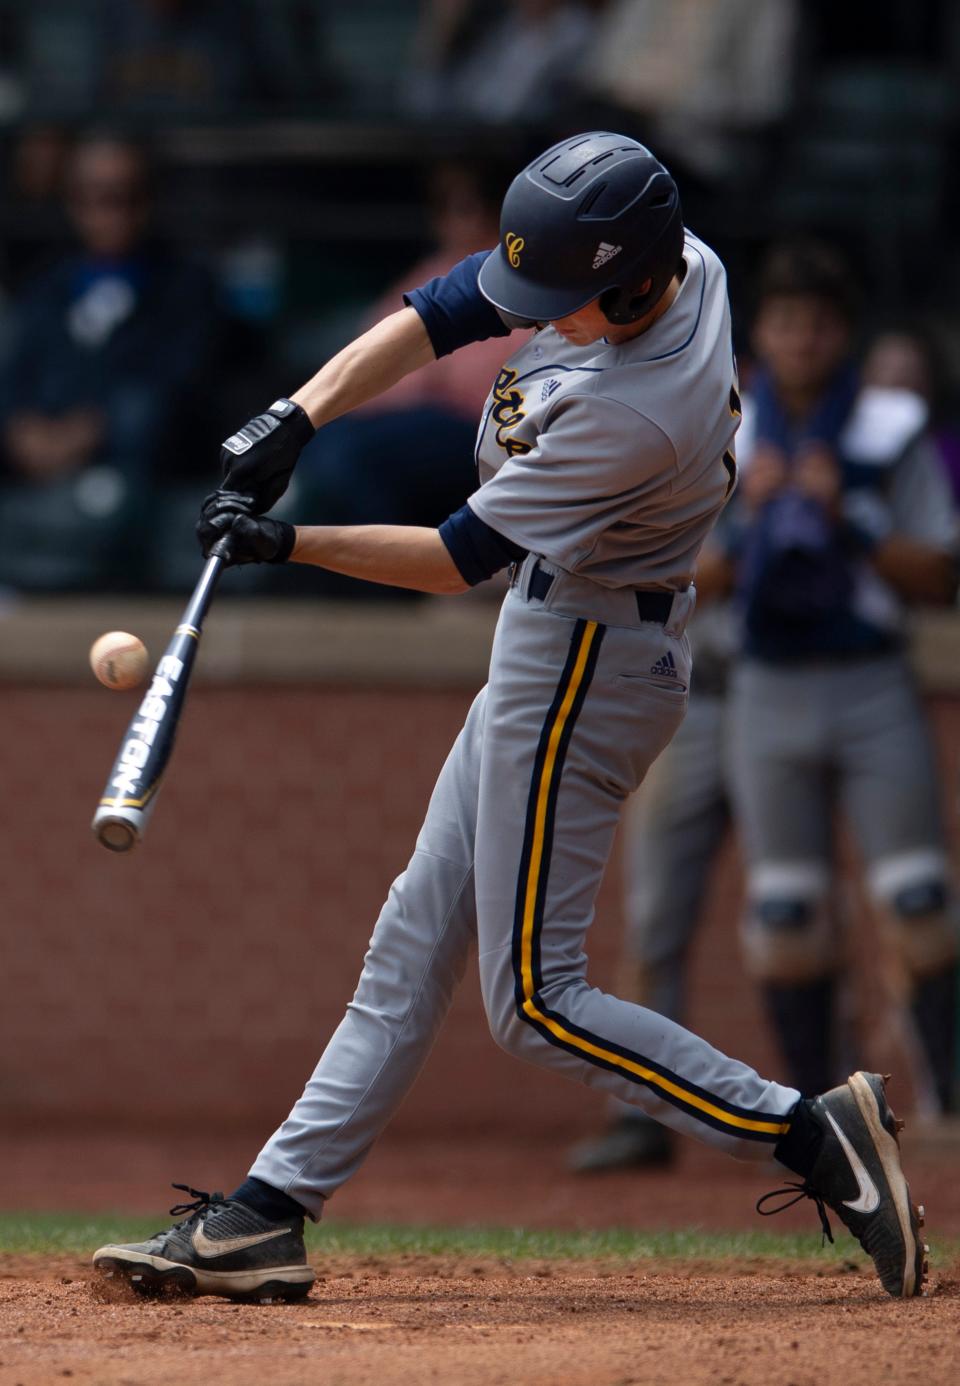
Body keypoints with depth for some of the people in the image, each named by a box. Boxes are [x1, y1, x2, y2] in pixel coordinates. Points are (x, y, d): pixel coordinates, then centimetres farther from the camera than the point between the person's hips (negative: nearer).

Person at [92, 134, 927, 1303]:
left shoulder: (636, 414, -32)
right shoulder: (664, 261, -7)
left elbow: (461, 557, -23)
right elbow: (439, 313, 1)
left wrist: (288, 545, -16)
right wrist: (297, 418, -9)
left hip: (584, 668, -10)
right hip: (551, 651, 10)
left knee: (535, 1000, -6)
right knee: (416, 943, 12)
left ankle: (807, 1134, -7)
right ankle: (266, 1216, 17)